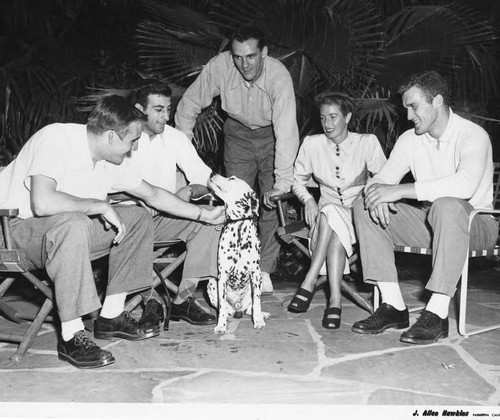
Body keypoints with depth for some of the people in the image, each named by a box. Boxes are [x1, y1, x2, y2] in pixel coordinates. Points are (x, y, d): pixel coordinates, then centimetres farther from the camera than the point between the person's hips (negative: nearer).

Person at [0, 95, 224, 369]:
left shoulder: (110, 161, 0)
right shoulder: (57, 139, -25)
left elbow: (152, 195, 12)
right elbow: (42, 202, -39)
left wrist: (204, 214, 12)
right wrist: (101, 206, -27)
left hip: (68, 228, 8)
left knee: (138, 218, 0)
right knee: (73, 224, -38)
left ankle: (111, 317, 2)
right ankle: (71, 337, -28)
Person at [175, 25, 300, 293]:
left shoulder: (279, 76, -33)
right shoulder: (219, 66, -26)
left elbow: (286, 131, -38)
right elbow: (190, 104, -12)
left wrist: (282, 184, -44)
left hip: (271, 134, -2)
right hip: (237, 133, 2)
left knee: (272, 202, -9)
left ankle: (265, 269, 5)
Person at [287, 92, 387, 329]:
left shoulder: (367, 143, -1)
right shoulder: (312, 144, 3)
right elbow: (297, 180, 12)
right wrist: (308, 200, -7)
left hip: (358, 214, -1)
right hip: (326, 210, 2)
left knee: (330, 216, -35)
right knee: (331, 213, -35)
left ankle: (309, 283, -35)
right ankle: (335, 300, -39)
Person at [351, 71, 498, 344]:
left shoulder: (472, 136, -14)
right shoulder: (410, 139, 5)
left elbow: (465, 185, -34)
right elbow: (381, 179, 1)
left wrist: (400, 190, -35)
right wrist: (378, 196, -26)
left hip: (473, 222, -6)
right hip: (428, 222, 6)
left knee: (447, 205, -39)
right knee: (364, 208, -11)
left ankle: (437, 312, -35)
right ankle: (394, 306, -18)